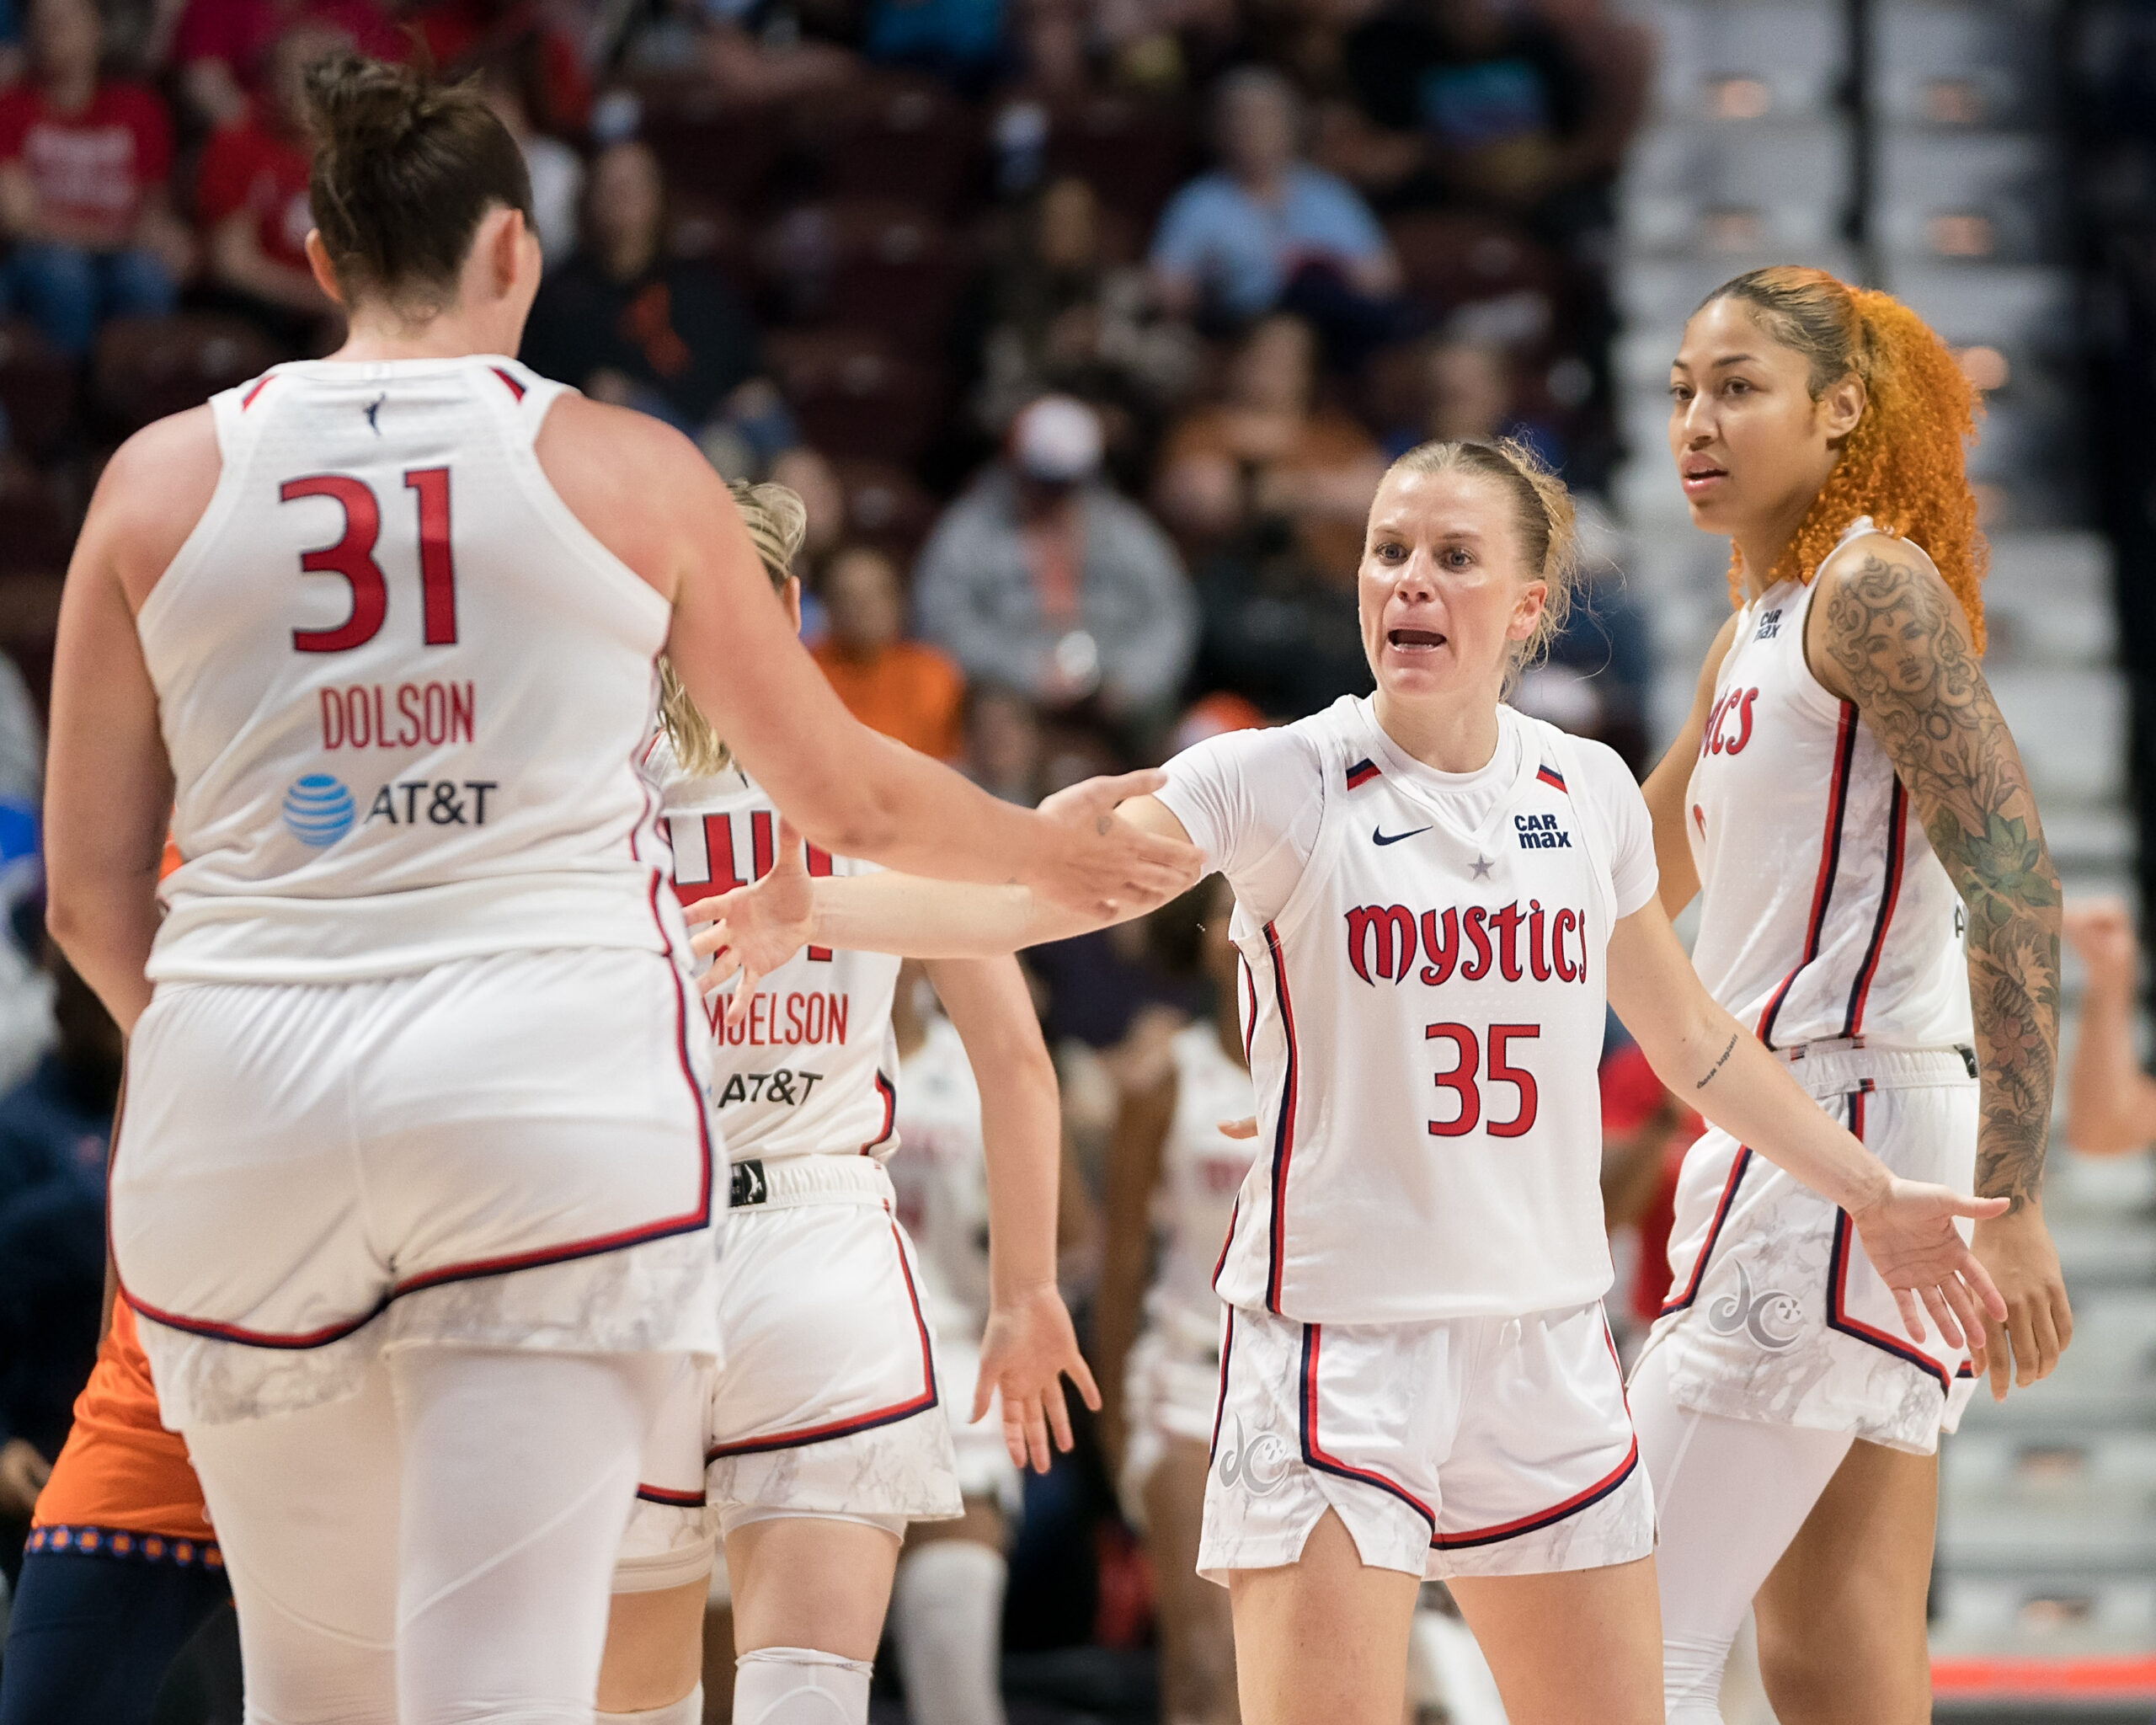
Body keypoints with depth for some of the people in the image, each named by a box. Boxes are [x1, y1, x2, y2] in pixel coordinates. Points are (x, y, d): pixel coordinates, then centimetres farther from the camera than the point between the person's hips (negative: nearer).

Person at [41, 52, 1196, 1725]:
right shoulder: (624, 470, 5)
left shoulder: (163, 479, 8)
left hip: (239, 1093, 2)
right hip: (551, 1082, -2)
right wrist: (1058, 846, 34)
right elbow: (848, 791, 15)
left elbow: (90, 896, 9)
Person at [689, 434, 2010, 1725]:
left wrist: (1872, 1194, 27)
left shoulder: (1591, 793, 7)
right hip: (1338, 1342, -5)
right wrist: (811, 911, -33)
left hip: (1545, 1347, 5)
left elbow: (1694, 1042, 21)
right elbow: (1020, 890, -17)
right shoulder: (1282, 783, -6)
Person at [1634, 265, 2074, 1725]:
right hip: (1783, 1148, 9)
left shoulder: (1876, 588, -10)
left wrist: (2010, 1207, -25)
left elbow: (2015, 890, -19)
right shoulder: (1756, 635, 19)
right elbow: (1626, 881, 33)